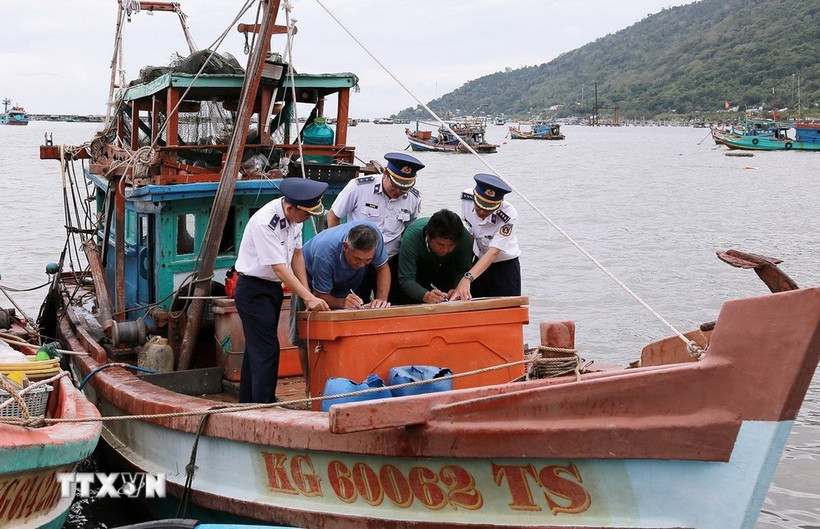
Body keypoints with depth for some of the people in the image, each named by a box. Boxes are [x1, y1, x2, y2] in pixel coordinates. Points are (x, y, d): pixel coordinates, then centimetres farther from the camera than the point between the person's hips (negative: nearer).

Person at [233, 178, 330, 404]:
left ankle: (247, 403, 27)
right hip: (253, 290, -9)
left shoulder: (294, 216, -2)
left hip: (273, 288, 9)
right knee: (266, 350, -11)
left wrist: (308, 294, -2)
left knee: (256, 349, 17)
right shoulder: (264, 223, -28)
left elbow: (297, 255, 5)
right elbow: (279, 268, -27)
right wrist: (309, 298, -28)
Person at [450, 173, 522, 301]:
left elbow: (493, 253, -36)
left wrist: (467, 279, -48)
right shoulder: (467, 198, -17)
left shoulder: (508, 215, -31)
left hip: (505, 267, -4)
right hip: (479, 262, 4)